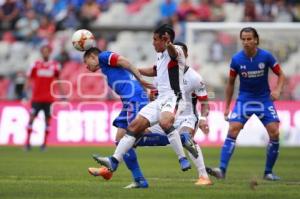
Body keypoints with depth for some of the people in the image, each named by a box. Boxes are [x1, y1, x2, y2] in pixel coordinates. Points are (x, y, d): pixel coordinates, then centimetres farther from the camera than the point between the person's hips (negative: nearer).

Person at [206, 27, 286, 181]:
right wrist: (227, 107, 5)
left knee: (274, 133, -11)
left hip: (264, 98, 0)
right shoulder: (236, 59, -9)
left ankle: (268, 172, 5)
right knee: (233, 130, -18)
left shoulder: (266, 56, -12)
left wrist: (277, 90, -19)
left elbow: (280, 75, 1)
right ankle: (222, 170, -22)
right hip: (244, 98, 0)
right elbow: (231, 83, 4)